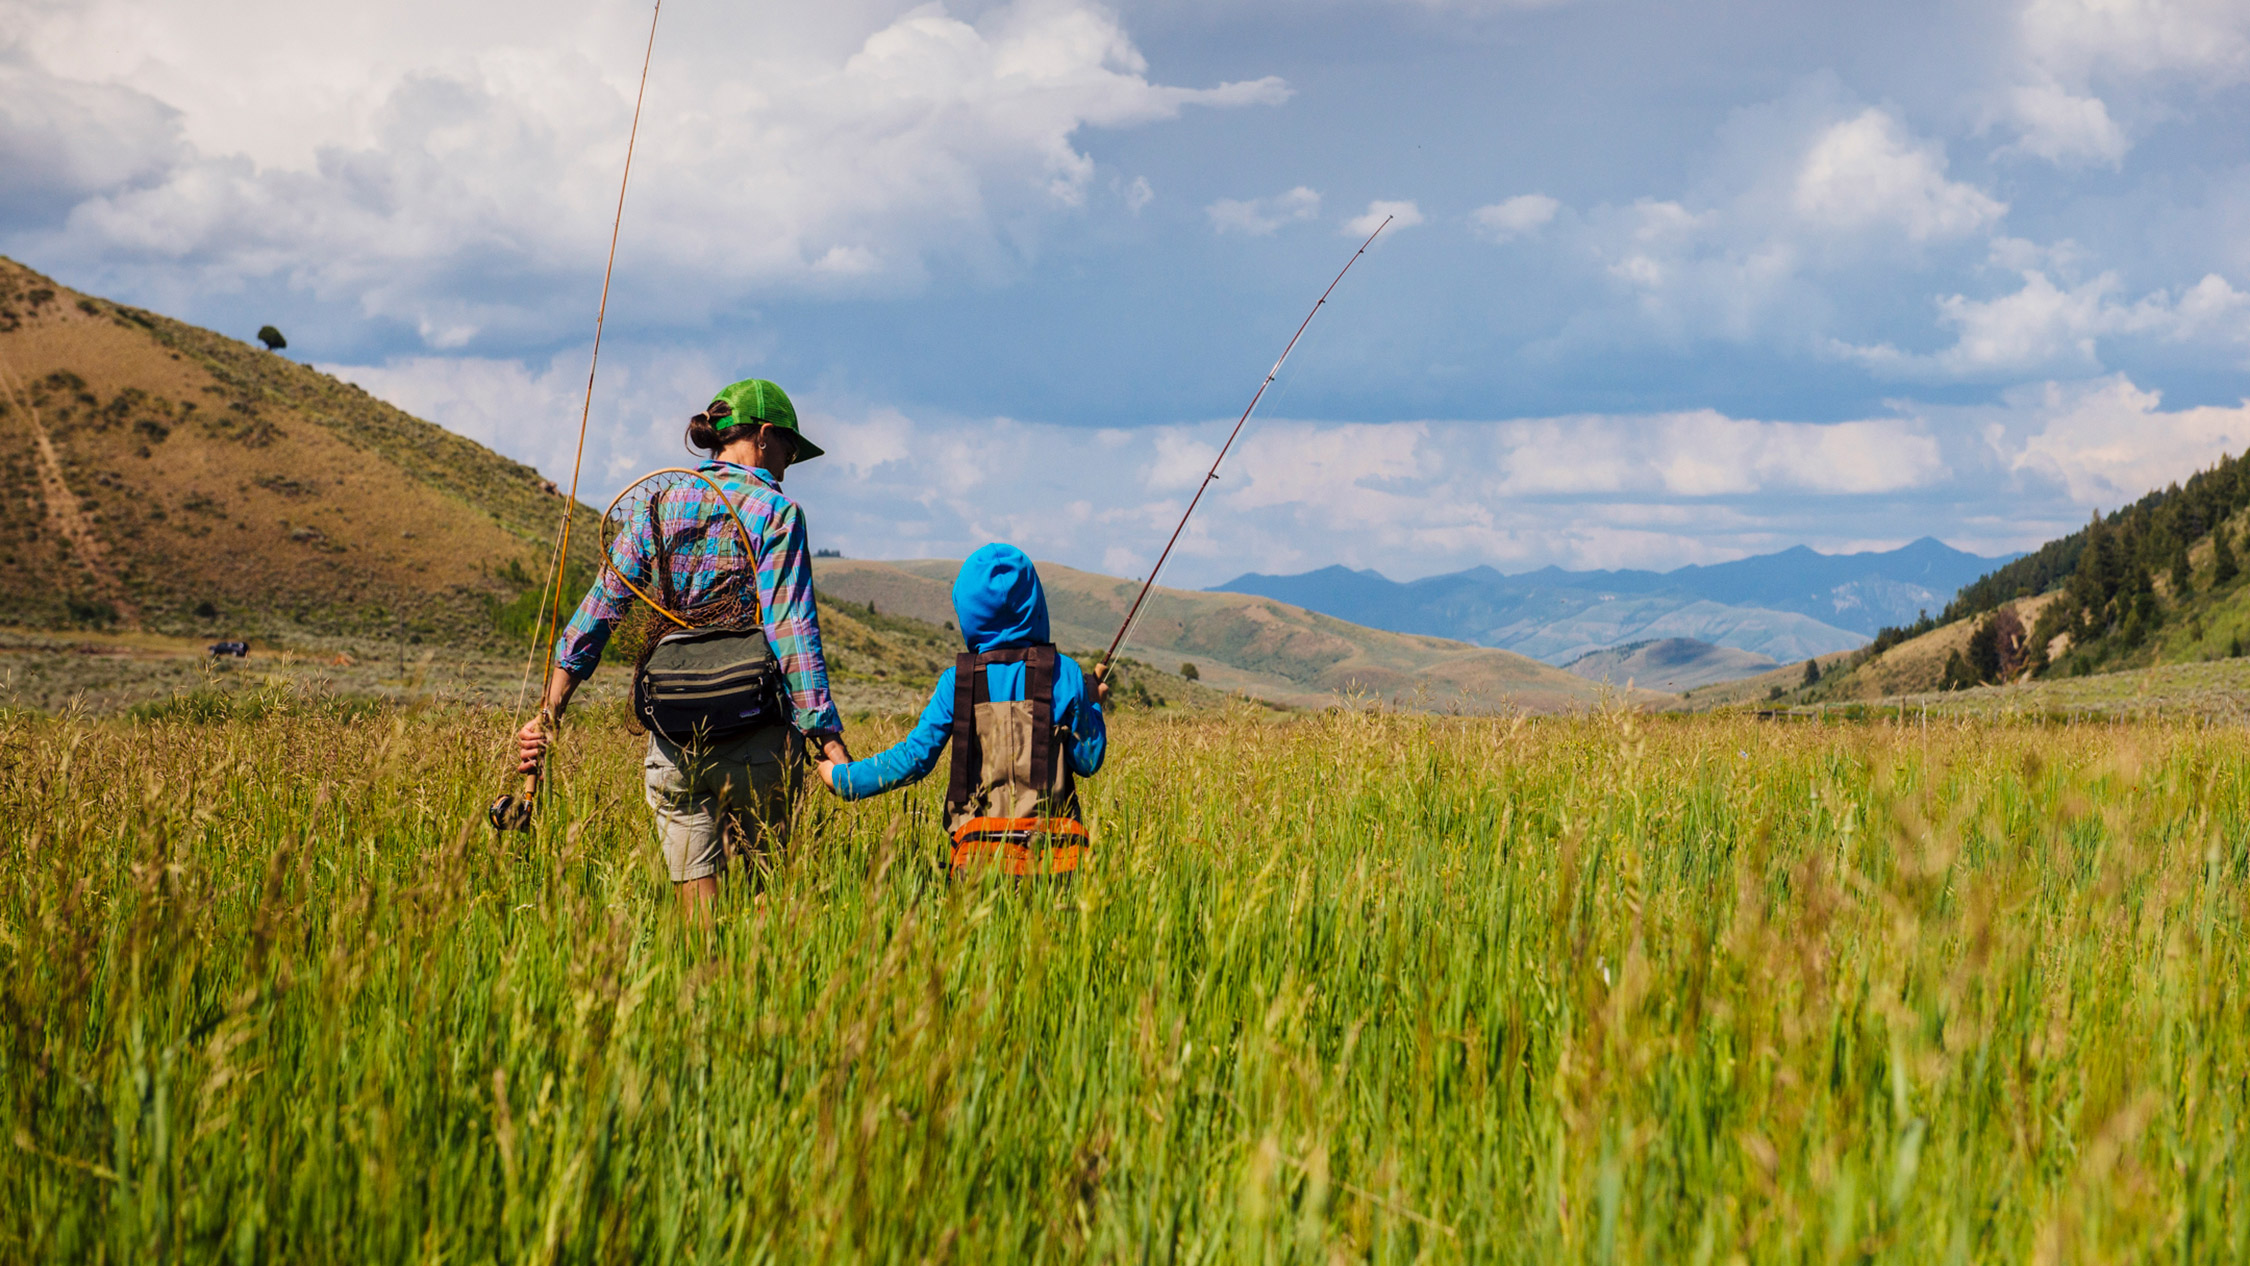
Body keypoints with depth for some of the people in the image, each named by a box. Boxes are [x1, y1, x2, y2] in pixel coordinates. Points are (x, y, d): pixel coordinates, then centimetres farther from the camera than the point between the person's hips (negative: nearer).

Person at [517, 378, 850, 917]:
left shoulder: (658, 511, 9)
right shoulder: (775, 512, -4)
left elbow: (594, 614, 6)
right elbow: (791, 634, -13)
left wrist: (548, 716, 9)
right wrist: (830, 742, -15)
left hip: (673, 746, 4)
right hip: (755, 741, -4)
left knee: (697, 910, 6)